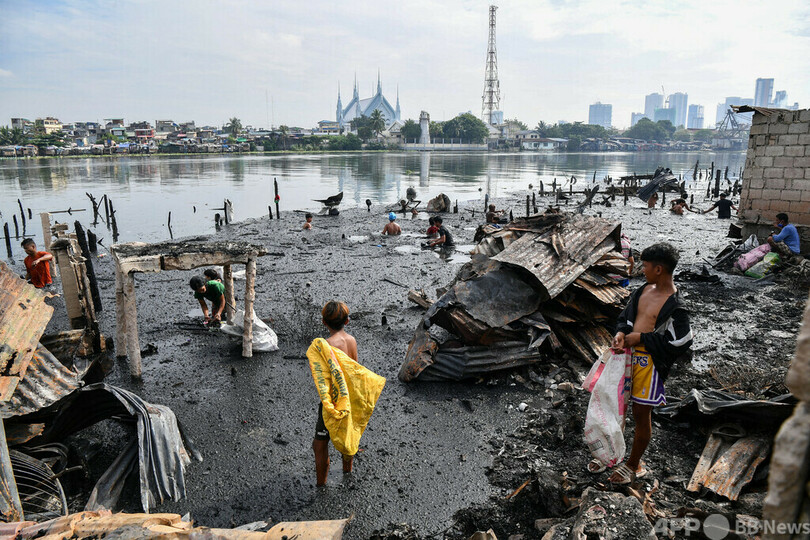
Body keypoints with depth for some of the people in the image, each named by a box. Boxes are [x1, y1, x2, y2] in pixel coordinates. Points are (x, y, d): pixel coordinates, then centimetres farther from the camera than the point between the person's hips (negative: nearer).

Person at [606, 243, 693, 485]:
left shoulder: (675, 306, -17)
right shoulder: (644, 290, 6)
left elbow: (678, 343, -18)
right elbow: (627, 315, 15)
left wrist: (641, 338, -16)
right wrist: (621, 333, -5)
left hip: (649, 362, -7)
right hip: (628, 354, 8)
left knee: (641, 413, 7)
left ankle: (634, 465, 27)